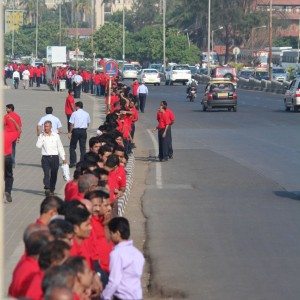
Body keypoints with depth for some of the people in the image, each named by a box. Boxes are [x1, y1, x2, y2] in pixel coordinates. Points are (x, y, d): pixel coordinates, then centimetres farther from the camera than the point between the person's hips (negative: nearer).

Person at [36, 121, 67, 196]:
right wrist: (43, 136, -11)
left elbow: (60, 147, 10)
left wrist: (63, 158, 9)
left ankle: (52, 189, 21)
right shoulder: (41, 136, 3)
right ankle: (47, 189, -24)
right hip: (45, 158, -2)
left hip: (54, 157, 2)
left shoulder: (56, 136, 5)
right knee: (47, 174, -15)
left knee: (54, 175, 7)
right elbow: (38, 146, -11)